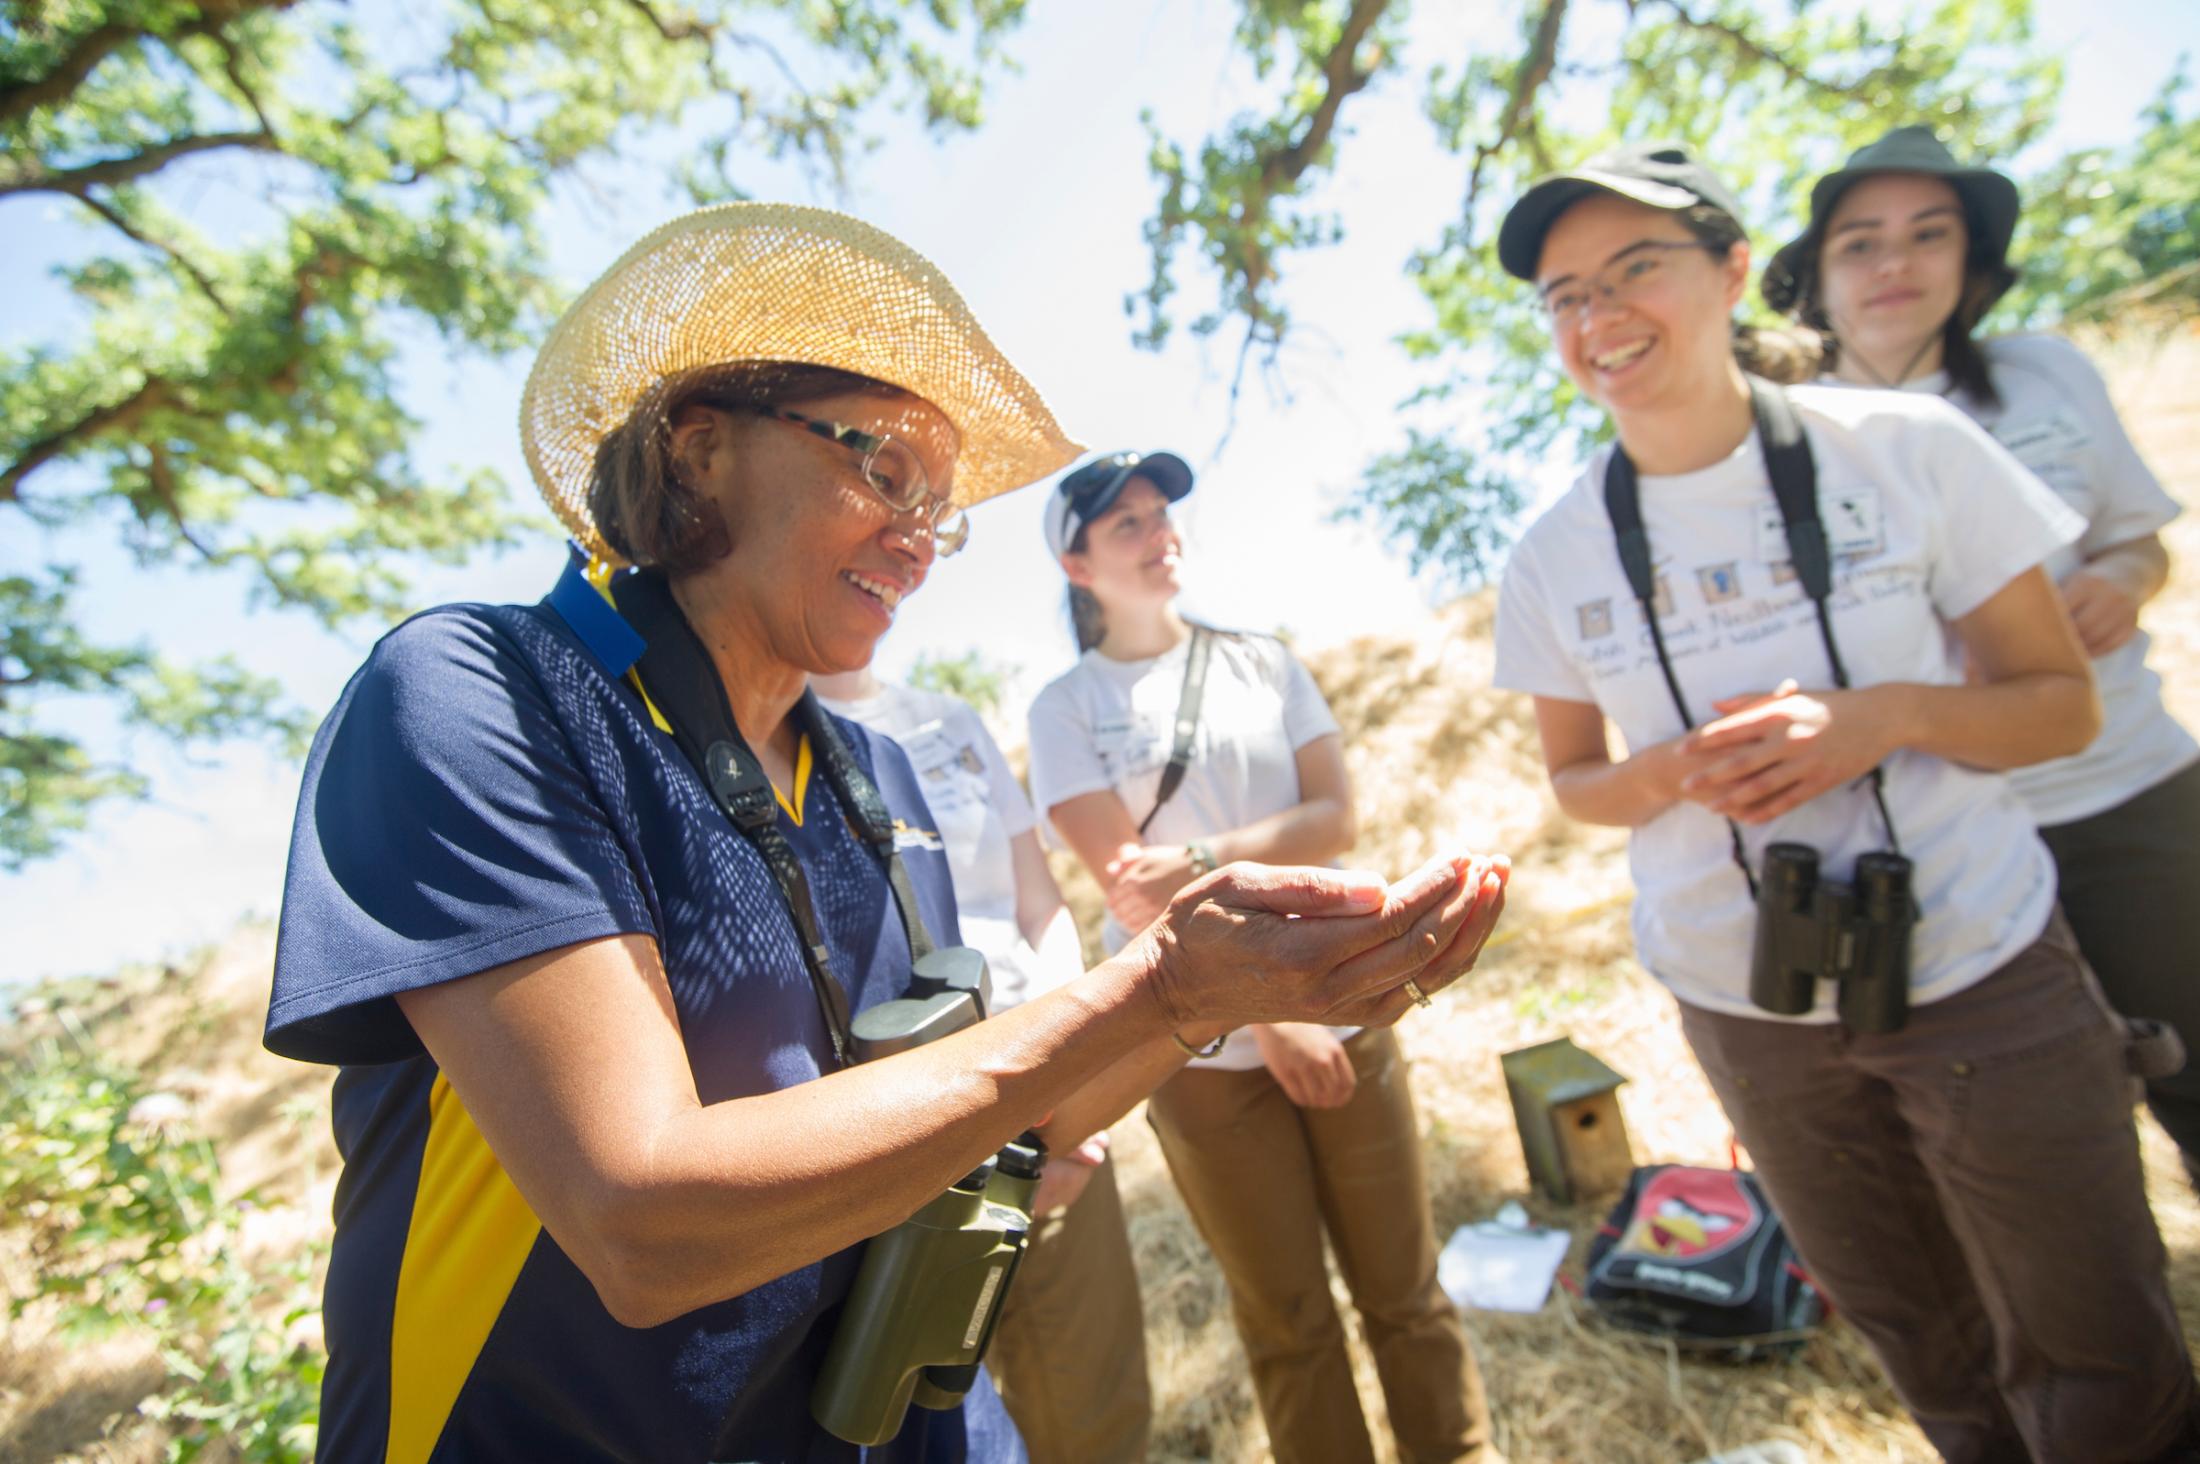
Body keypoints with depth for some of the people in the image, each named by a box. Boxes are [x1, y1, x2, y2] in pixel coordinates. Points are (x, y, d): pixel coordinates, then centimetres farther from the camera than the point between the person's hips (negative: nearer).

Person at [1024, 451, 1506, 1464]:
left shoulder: (1260, 661, 7)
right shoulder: (1066, 707, -2)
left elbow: (1335, 818, -1)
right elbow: (1125, 884, -10)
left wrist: (1201, 858, -16)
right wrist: (1269, 1018, -13)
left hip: (1339, 1010, 3)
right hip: (1203, 1047, -2)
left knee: (1405, 1292, 12)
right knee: (1288, 1321, 12)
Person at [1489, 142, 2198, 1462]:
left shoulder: (1909, 449, -10)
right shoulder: (1559, 555, -7)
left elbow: (2064, 703, -4)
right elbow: (1577, 781, 3)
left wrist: (1886, 716, -24)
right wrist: (1679, 770, -18)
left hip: (1984, 972, -1)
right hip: (1752, 1013, 2)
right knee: (1932, 1354, 22)